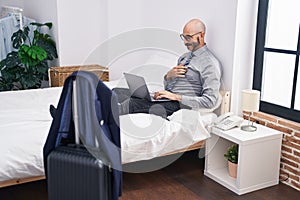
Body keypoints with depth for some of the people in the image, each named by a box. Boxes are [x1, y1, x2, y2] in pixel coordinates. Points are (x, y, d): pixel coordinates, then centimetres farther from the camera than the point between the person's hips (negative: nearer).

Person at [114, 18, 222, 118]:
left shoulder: (210, 63, -5)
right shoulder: (185, 56, 21)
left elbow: (210, 101, -15)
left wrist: (177, 97, -18)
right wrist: (169, 75, 0)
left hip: (179, 105, -8)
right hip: (164, 98, 8)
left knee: (131, 103, -30)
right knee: (118, 92, -9)